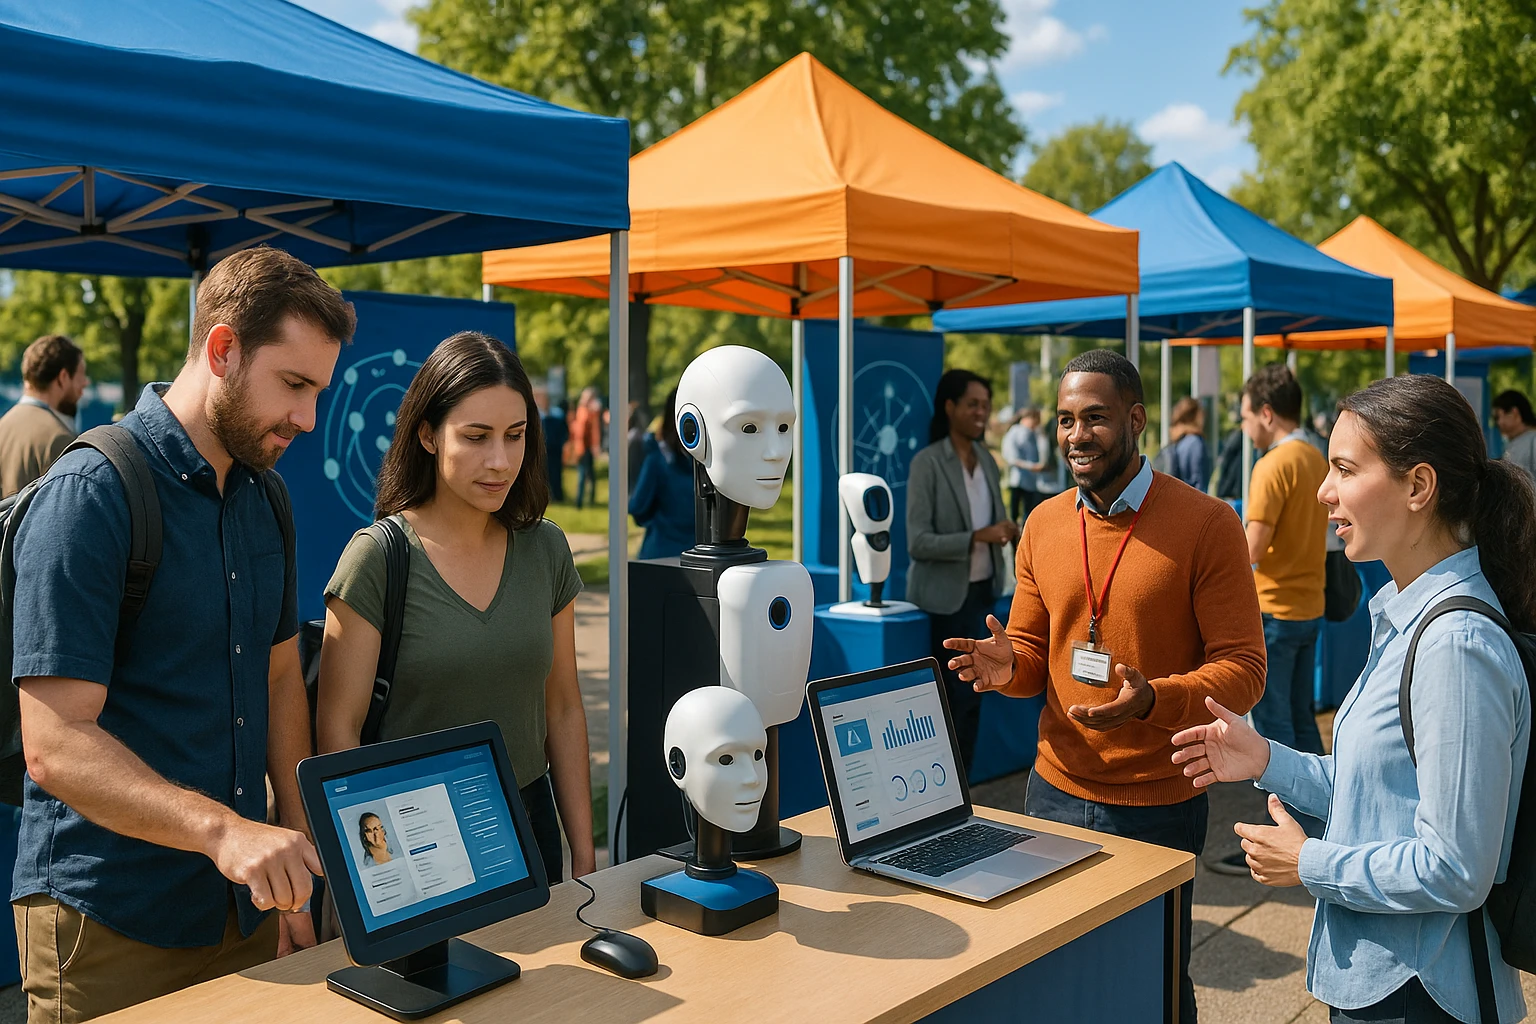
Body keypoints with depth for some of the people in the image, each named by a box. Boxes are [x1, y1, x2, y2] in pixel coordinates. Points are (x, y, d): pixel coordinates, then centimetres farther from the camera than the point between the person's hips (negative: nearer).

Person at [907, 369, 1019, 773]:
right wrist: (976, 538, -28)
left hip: (982, 590, 7)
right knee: (956, 695, 1)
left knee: (972, 693, 13)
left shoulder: (986, 459, 6)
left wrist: (1007, 530, -8)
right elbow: (917, 543, -19)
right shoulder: (927, 463, -14)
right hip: (945, 596, -7)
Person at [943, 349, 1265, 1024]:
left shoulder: (1206, 524, -11)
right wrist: (1008, 665, -11)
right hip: (1055, 791, 4)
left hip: (1159, 805, -4)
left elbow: (1243, 670, -11)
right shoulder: (1043, 525, 4)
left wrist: (1153, 699, -29)